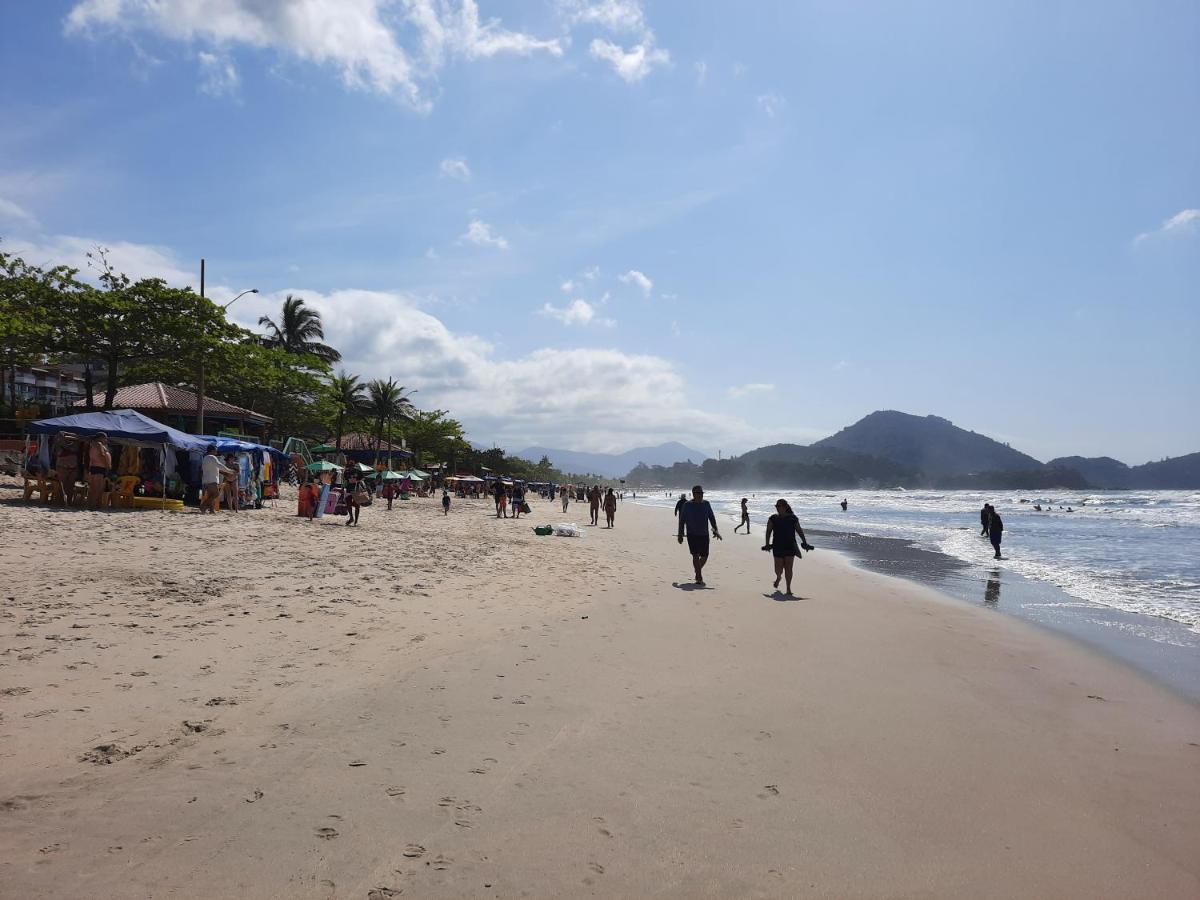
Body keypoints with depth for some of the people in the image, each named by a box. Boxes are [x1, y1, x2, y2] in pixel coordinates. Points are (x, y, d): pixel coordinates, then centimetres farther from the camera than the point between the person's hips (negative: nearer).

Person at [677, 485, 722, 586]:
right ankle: (699, 578, -6)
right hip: (692, 535, -4)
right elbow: (682, 520, 1)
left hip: (704, 534, 4)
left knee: (704, 556, 6)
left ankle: (698, 571, 33)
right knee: (695, 555, -10)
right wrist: (680, 534, 0)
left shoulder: (706, 504, 6)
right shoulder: (687, 505, -4)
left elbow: (712, 517, 7)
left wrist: (715, 530, -4)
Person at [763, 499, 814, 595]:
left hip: (790, 547, 0)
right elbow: (768, 531, 2)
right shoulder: (773, 519, 2)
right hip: (778, 547, 0)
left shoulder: (793, 518, 2)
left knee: (788, 568, -3)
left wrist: (804, 542, 4)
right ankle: (778, 577, 38)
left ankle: (788, 588, 5)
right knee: (778, 569, 3)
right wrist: (767, 544, -6)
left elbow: (799, 531, 8)